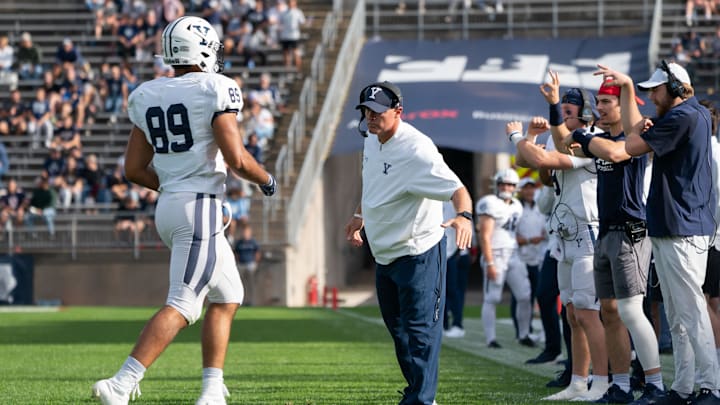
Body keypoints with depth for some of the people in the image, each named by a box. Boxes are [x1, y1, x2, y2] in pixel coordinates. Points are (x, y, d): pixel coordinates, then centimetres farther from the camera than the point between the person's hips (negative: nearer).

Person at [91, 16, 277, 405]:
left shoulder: (148, 96, 10)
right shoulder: (215, 91, -10)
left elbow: (134, 169, 11)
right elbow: (236, 157, -16)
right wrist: (266, 179, 3)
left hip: (168, 207, 8)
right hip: (201, 209, -8)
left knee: (227, 298, 19)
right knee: (181, 305, -10)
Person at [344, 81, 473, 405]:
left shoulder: (416, 150, -25)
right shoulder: (372, 140, 3)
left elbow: (456, 188, -36)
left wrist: (464, 215, -54)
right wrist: (359, 216, 28)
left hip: (417, 254, -9)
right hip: (383, 254, 9)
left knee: (419, 330, -10)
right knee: (398, 329, 17)